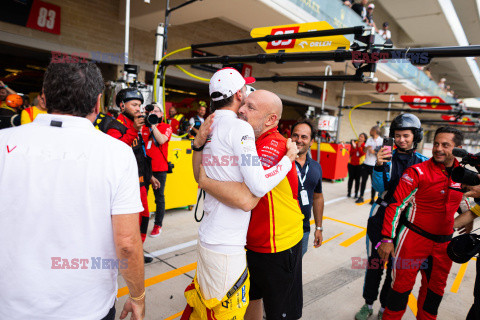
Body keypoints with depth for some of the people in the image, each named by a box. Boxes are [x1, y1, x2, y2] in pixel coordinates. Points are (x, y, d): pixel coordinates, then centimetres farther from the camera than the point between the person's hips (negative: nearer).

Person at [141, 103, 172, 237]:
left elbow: (161, 140, -15)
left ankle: (158, 224, 14)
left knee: (159, 196, 4)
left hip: (159, 168, -3)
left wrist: (153, 125, -15)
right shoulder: (144, 127, 12)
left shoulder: (166, 127, 3)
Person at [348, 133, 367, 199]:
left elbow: (362, 154, -15)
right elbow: (351, 153, 0)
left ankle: (356, 193, 8)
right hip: (351, 163, 2)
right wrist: (354, 147, -15)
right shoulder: (354, 143, 5)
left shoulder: (365, 146, -1)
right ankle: (349, 192, 14)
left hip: (359, 164, -2)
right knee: (351, 178, 4)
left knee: (357, 179, 0)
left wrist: (359, 147, -24)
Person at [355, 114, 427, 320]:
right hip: (382, 216, -1)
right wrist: (379, 166, -30)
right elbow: (379, 187, -13)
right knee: (374, 262, 5)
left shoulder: (423, 162, 0)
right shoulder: (388, 157, -2)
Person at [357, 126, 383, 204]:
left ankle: (372, 199, 13)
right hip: (366, 163, 5)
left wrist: (374, 152, -18)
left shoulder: (381, 141, -5)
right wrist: (367, 147, -8)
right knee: (363, 180, 7)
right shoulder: (369, 139, 11)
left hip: (374, 165, -5)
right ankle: (361, 197, 14)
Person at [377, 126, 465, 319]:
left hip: (443, 243, 5)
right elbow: (396, 205, -15)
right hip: (414, 239, -5)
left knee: (435, 288, 18)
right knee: (403, 285, 4)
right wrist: (387, 239, -16)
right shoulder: (418, 172, -15)